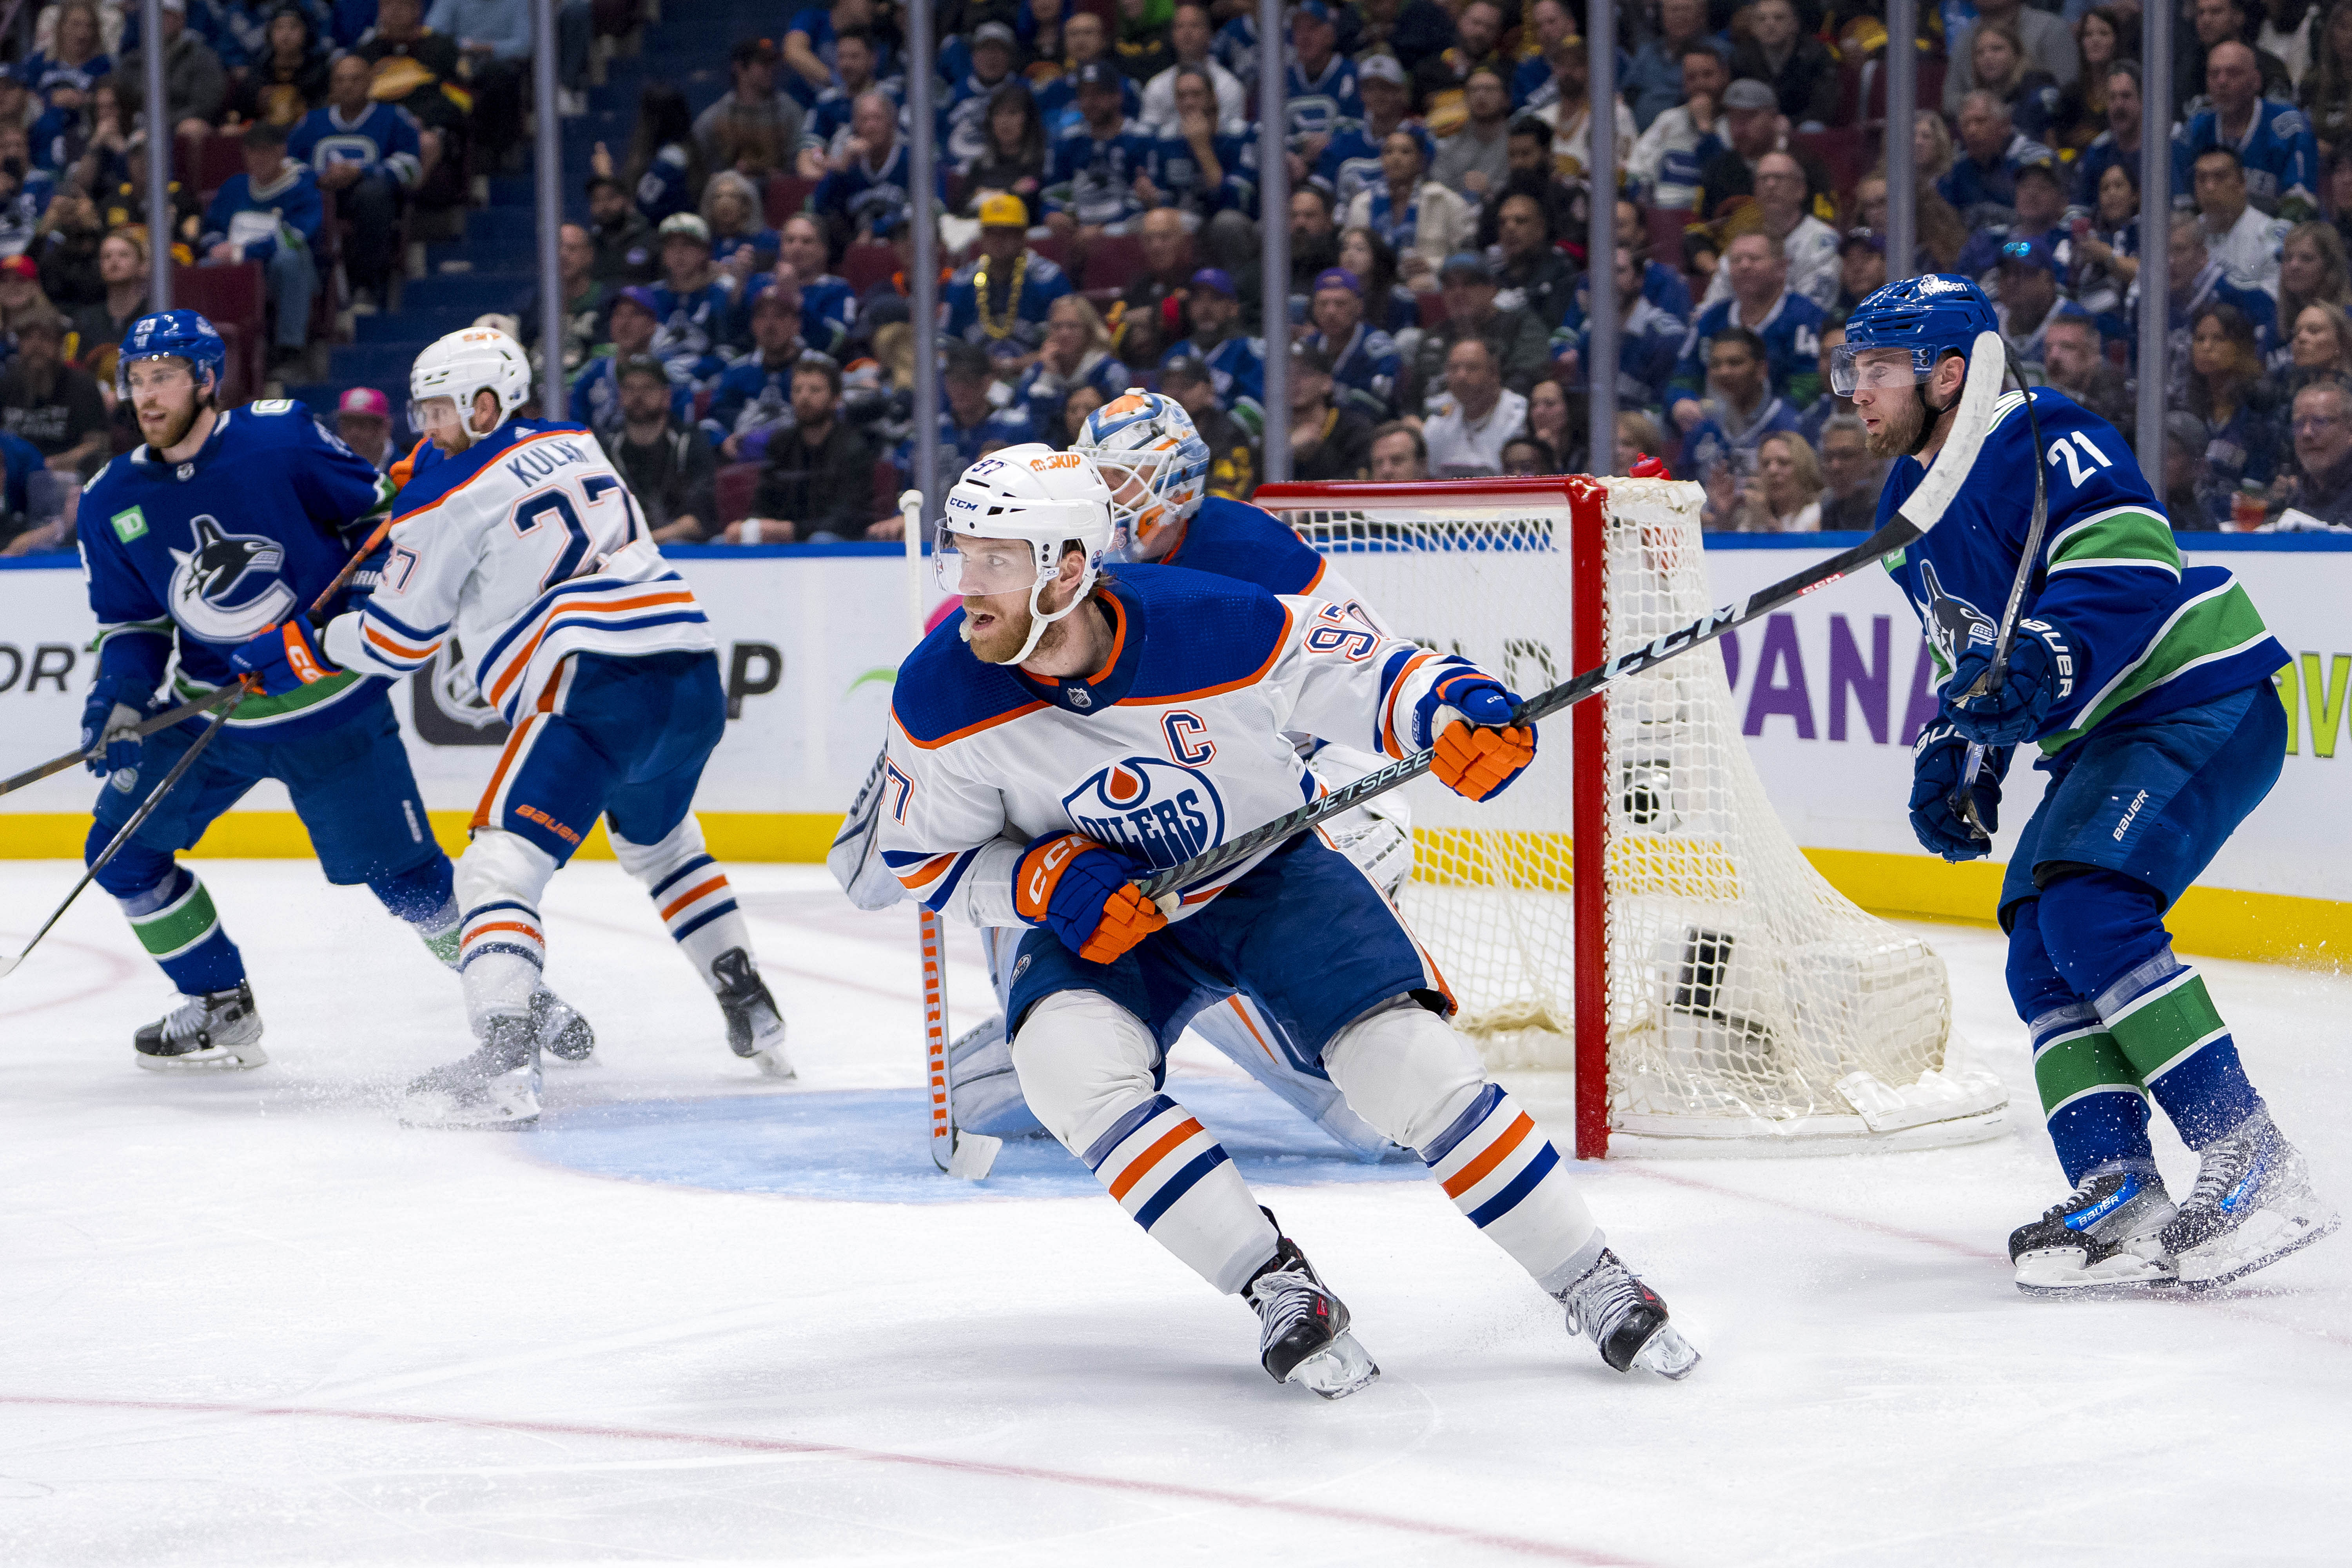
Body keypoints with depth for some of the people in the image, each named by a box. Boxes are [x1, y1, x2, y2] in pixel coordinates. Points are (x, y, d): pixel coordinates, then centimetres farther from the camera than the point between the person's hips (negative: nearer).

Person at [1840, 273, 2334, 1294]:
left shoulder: (2036, 440, -16)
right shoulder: (1911, 507, 16)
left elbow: (2131, 567, -27)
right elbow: (1972, 650, 26)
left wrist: (2044, 668, -37)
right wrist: (1955, 749, 12)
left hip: (2204, 703, -11)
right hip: (2105, 737, 11)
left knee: (2087, 909, -24)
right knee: (2043, 956, 2)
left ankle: (2249, 1162, -24)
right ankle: (2118, 1193, 0)